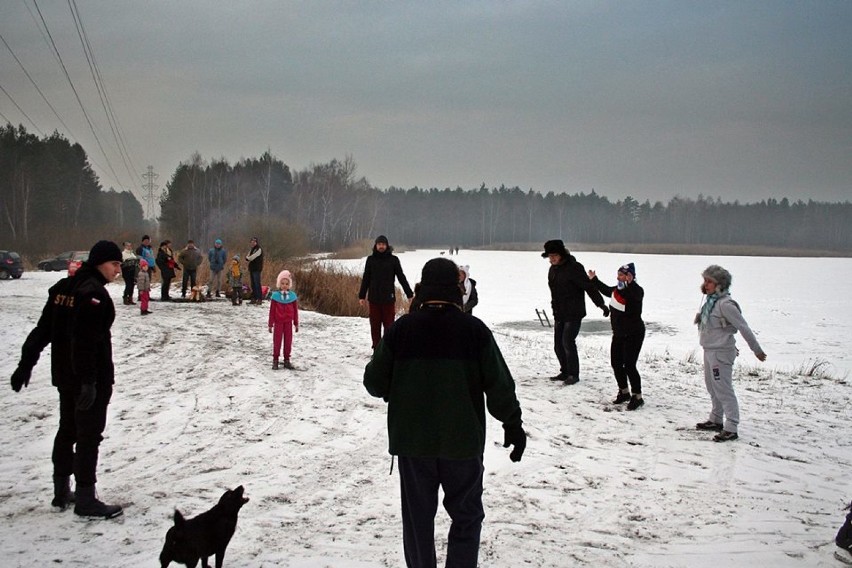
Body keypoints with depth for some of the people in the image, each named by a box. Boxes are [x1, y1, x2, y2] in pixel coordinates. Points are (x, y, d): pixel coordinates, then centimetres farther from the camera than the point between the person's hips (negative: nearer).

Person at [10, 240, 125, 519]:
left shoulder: (64, 287, 9)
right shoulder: (94, 292, -19)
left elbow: (42, 329, 10)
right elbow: (86, 339, -26)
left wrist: (26, 364, 13)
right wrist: (89, 381, -27)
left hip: (64, 375, 9)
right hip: (93, 378, -9)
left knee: (67, 431, 18)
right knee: (89, 435, -2)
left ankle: (61, 492, 27)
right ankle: (85, 499, 2)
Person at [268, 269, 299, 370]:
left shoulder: (292, 295, -1)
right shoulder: (275, 295, -6)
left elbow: (295, 310, 5)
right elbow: (272, 311, -3)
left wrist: (296, 323, 6)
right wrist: (271, 324, -2)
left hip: (288, 323, 2)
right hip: (278, 322, -2)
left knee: (288, 341, 7)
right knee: (277, 340, 4)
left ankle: (287, 360, 17)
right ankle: (275, 360, 12)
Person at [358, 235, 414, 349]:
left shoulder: (393, 259, 1)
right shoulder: (371, 259, 5)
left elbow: (401, 278, 2)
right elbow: (365, 279, 10)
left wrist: (410, 294, -2)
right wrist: (362, 296, 7)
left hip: (388, 299, -2)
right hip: (374, 299, 2)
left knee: (389, 325, -3)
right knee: (375, 325, 4)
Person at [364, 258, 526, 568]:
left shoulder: (401, 328, -6)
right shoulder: (474, 330, -8)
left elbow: (374, 382, 0)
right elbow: (499, 385, -6)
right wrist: (513, 425, 8)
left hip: (412, 440, 1)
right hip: (463, 441, -1)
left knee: (418, 518, 13)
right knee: (466, 516, 13)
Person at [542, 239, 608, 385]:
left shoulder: (574, 268, -15)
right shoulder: (553, 269, 10)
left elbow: (589, 286, -19)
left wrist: (601, 303, -24)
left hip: (573, 313, -8)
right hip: (559, 314, 8)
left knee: (568, 342, -13)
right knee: (558, 344, 9)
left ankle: (574, 374, -3)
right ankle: (565, 372, 22)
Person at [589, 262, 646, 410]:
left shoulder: (636, 290, -19)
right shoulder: (617, 289, 5)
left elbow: (636, 295, -43)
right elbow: (606, 290, 27)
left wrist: (630, 283, -58)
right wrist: (594, 280, 33)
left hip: (633, 334, -9)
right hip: (619, 334, 9)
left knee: (629, 365, -10)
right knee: (616, 363, 13)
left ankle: (637, 397, 3)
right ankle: (624, 392, 30)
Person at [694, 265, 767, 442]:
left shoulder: (725, 304, -20)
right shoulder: (710, 300, 7)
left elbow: (743, 327, -16)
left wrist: (757, 349, -12)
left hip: (721, 353, -10)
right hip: (709, 350, 10)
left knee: (724, 390, -7)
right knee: (712, 387, 19)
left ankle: (731, 428, -4)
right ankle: (716, 420, 33)